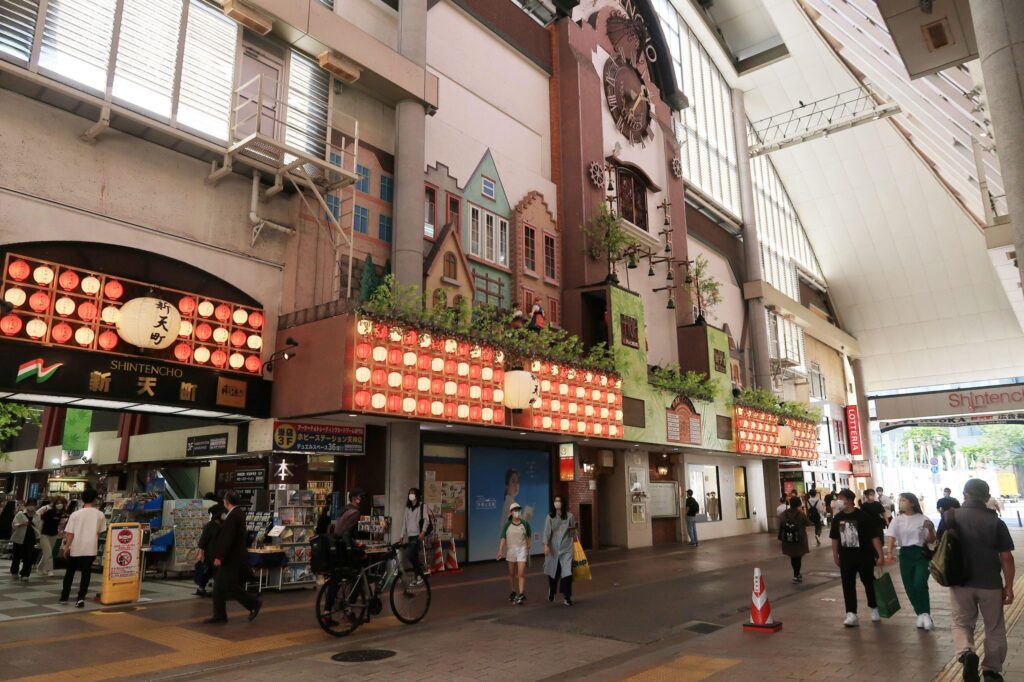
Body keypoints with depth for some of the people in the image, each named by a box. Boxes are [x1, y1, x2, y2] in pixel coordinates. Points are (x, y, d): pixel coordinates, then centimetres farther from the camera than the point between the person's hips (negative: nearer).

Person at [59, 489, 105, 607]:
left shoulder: (75, 514, -4)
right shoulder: (100, 515, -2)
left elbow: (70, 533, -6)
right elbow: (99, 532, 5)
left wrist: (66, 547, 2)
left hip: (75, 548, 1)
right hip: (90, 548, -1)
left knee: (70, 572, 18)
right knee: (86, 573, 4)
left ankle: (64, 598, 24)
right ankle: (81, 598, -5)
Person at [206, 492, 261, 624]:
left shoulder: (233, 516, -21)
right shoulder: (239, 513, 10)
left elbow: (227, 538, -25)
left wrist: (220, 557, -23)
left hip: (232, 558, -10)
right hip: (232, 557, 10)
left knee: (231, 587, -3)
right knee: (219, 587, 11)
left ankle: (254, 604, 8)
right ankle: (219, 615, 16)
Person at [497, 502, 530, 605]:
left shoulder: (525, 524, -1)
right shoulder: (507, 525, -2)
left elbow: (528, 537, 12)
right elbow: (503, 538, -7)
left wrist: (528, 548, 17)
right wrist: (500, 550, -17)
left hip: (522, 550, -2)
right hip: (511, 550, 2)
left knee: (521, 574, -10)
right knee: (511, 574, 13)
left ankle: (521, 595, -9)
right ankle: (514, 592, 31)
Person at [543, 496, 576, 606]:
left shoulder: (569, 516, -1)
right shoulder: (550, 517, -2)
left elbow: (573, 530, 13)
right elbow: (547, 532, -8)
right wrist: (546, 545, -18)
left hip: (566, 548, -1)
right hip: (553, 548, 1)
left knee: (567, 572, -11)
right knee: (553, 572, 13)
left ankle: (566, 597, -2)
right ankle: (551, 592, 39)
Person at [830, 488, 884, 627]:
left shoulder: (863, 516, -12)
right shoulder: (837, 518, 1)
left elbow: (875, 536, -11)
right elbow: (835, 538, 11)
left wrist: (880, 555, -13)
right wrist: (835, 555, 12)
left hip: (864, 556, -3)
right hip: (846, 557, 3)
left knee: (869, 583, 13)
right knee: (848, 586, 0)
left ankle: (874, 608, 35)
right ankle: (851, 614, 2)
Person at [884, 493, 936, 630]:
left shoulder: (923, 519, -2)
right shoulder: (897, 520, 2)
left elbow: (931, 541, 1)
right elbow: (891, 536, -8)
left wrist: (930, 530, -19)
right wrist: (890, 552, -24)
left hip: (921, 553, -3)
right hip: (905, 554, 3)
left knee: (920, 584, -18)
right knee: (910, 587, 5)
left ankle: (925, 613, -2)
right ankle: (921, 614, 22)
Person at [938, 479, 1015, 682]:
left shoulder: (950, 516, -5)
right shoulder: (996, 522, -10)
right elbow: (1006, 557, -9)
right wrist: (1009, 586, 1)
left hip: (960, 581, 1)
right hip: (990, 583, 0)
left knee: (961, 624, 14)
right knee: (994, 629, 18)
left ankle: (966, 653, -12)